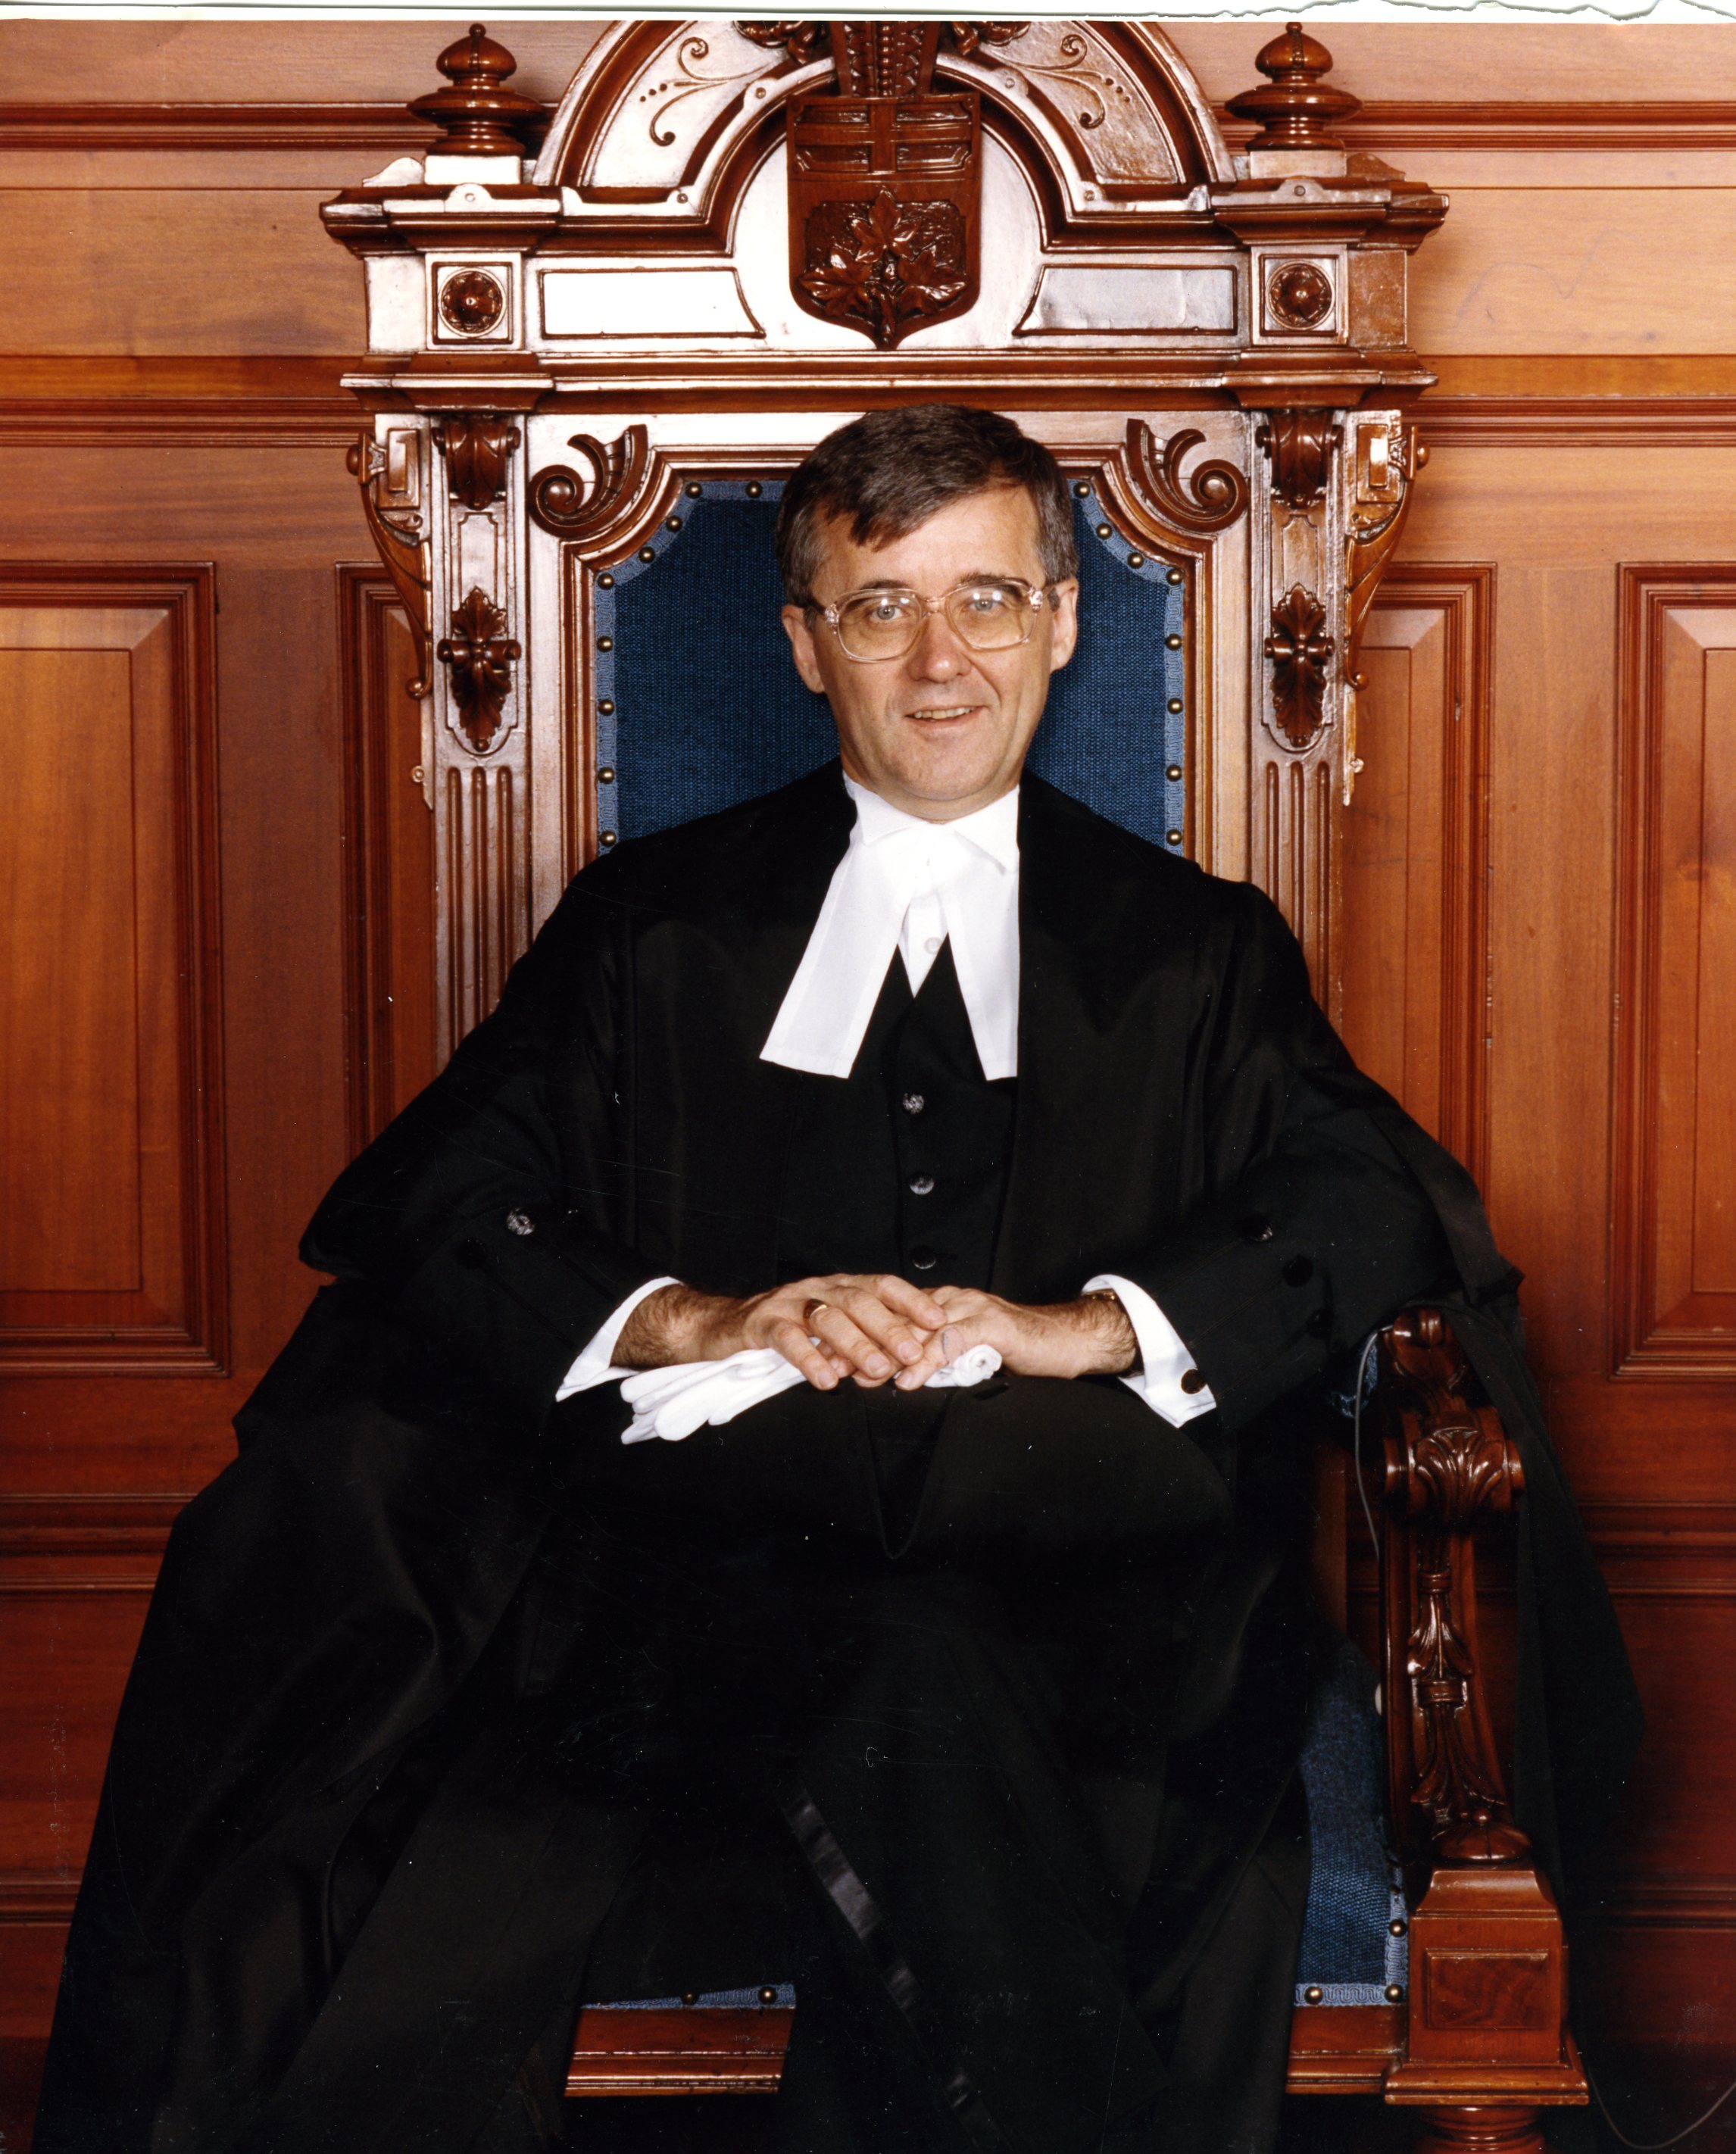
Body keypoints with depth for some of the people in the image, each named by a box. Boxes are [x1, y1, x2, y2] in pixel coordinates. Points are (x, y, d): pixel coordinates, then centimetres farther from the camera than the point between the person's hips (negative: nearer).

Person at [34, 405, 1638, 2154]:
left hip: (1083, 1570, 0)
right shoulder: (652, 925, 22)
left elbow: (1383, 1208, 6)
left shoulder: (1197, 952, 22)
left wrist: (1091, 1323, -11)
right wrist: (692, 1322, -10)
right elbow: (436, 1215, 9)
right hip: (709, 1547, 0)